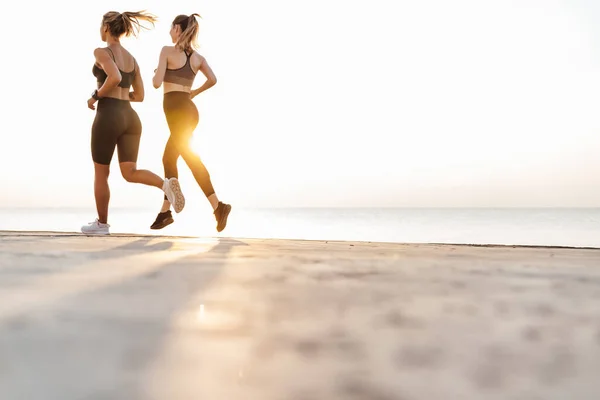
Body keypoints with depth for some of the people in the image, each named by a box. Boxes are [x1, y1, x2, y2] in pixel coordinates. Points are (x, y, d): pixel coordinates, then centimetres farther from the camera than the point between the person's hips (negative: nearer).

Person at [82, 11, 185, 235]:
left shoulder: (101, 52, -6)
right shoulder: (132, 59, 17)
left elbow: (115, 77, -25)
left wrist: (96, 96, -9)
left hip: (108, 118, -6)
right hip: (130, 119, 6)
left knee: (100, 173, 10)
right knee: (130, 174, 3)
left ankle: (102, 223, 21)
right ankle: (166, 184, -25)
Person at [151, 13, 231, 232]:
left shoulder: (167, 51, -4)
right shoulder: (197, 57, 12)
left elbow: (157, 83, -10)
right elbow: (212, 79, -3)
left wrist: (155, 74, 13)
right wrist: (194, 92, 13)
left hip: (178, 111, -8)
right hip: (188, 110, 8)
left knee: (190, 158, -13)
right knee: (168, 159, 15)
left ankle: (217, 205, -23)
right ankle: (165, 211, 17)